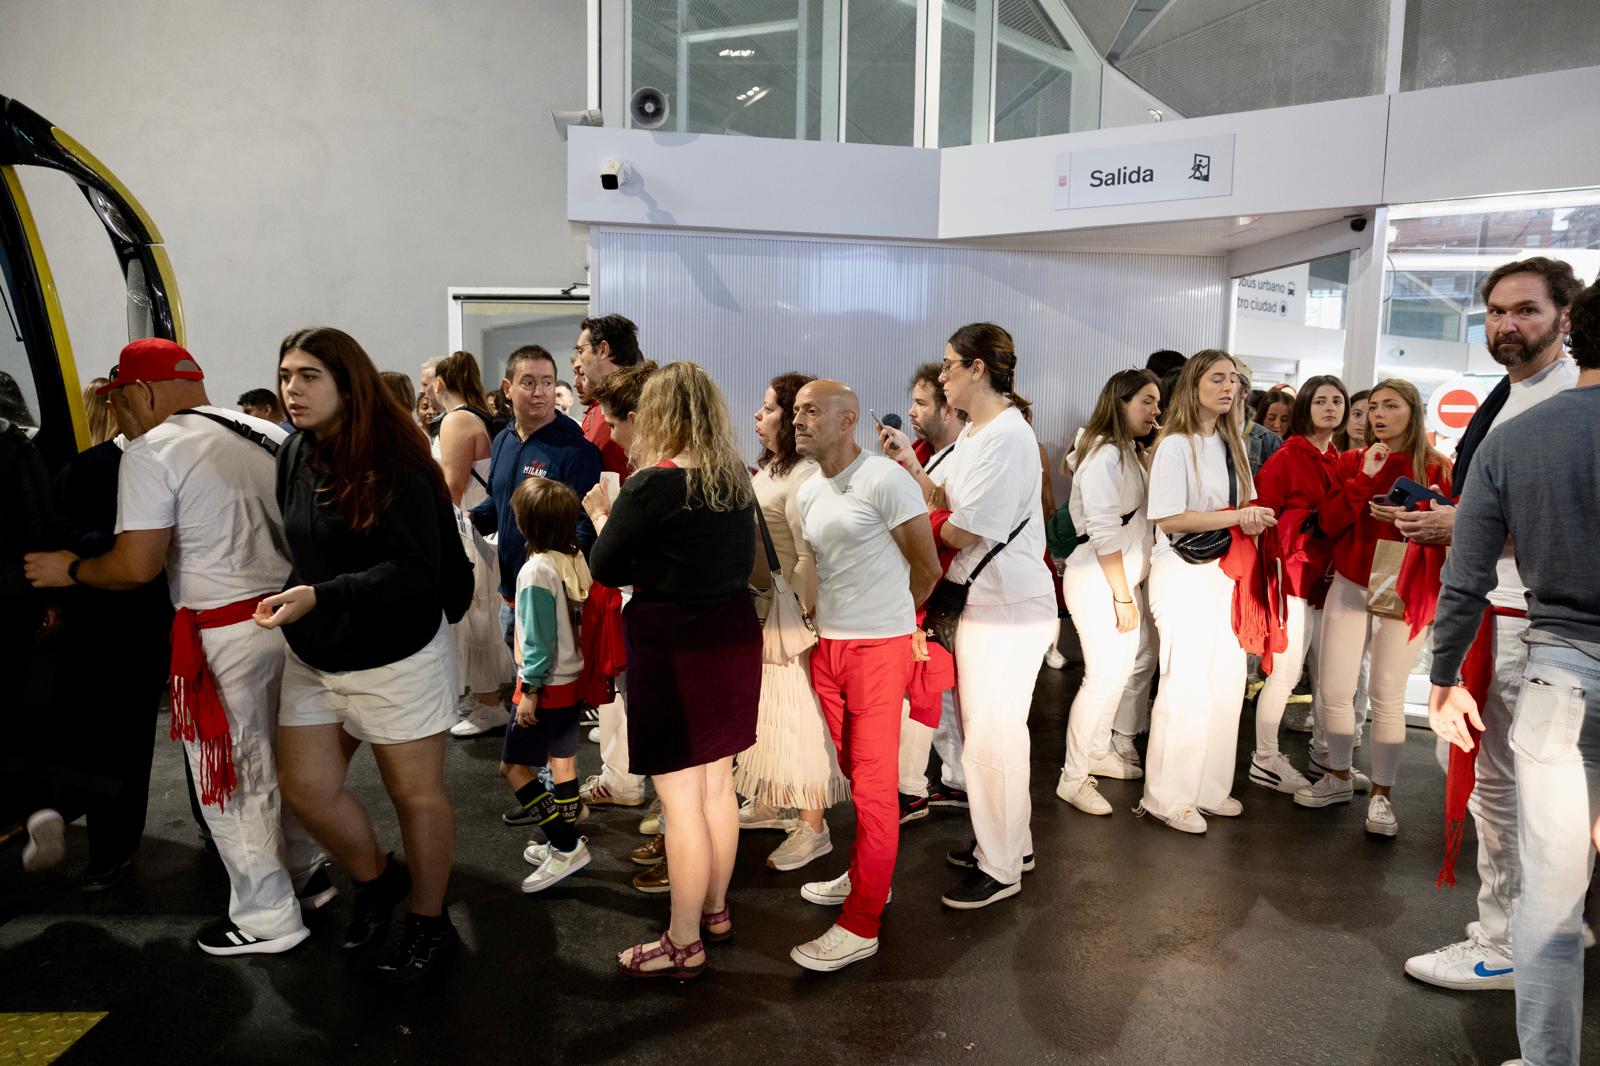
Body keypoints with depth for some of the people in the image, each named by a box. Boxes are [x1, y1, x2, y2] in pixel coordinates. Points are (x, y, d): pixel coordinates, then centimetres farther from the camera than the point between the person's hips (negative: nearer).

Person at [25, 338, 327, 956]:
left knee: (232, 778, 9)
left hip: (228, 635, -7)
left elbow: (137, 566, -17)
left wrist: (69, 570, 1)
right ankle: (308, 871, 36)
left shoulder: (151, 453, -12)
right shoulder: (267, 434, 8)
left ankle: (267, 918, 21)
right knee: (281, 761, 23)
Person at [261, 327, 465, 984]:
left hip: (396, 659, -6)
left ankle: (430, 927, 28)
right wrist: (288, 597, 2)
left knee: (415, 794, 8)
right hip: (313, 659, 7)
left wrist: (320, 596, -31)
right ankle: (377, 879, 37)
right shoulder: (295, 455, 1)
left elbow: (417, 571, -24)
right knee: (306, 788, 9)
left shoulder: (393, 464, -20)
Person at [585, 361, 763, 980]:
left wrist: (602, 518, 12)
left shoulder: (651, 486, -17)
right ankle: (715, 909, 36)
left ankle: (684, 944, 15)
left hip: (672, 650, -7)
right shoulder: (737, 481, 3)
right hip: (733, 637, 7)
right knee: (717, 783, 19)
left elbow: (606, 570, -7)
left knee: (680, 799, 3)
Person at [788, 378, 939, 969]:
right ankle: (864, 875, 35)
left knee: (874, 784, 0)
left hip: (879, 648, -7)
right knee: (851, 772, 16)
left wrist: (888, 618, 7)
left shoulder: (884, 481, -12)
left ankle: (861, 925, 7)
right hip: (827, 646, 7)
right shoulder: (807, 493, 10)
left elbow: (927, 568, -7)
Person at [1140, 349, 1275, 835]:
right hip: (1184, 574, -8)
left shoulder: (1231, 443, 12)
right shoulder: (1176, 445, -12)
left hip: (1225, 572, 8)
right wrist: (1238, 517, -20)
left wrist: (1254, 520, -3)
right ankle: (1167, 796, 9)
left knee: (1227, 682, 9)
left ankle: (1207, 788, 21)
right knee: (1187, 685, -3)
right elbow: (1169, 519, -19)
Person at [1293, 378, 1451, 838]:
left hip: (1404, 591, -3)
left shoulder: (1436, 468, -1)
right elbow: (1329, 523, -2)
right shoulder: (1351, 462, 7)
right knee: (1334, 689, 4)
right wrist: (1364, 477, -11)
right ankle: (1339, 777, 23)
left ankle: (1381, 795, 10)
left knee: (1386, 694, -3)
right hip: (1349, 587, 3)